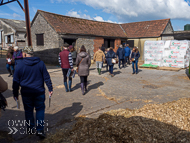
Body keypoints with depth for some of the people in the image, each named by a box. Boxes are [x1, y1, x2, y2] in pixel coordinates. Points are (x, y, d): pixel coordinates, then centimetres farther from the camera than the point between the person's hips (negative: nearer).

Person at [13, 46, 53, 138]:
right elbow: (46, 77, -1)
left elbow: (16, 81, 0)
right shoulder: (40, 63, -1)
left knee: (28, 110, 15)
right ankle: (40, 130, 3)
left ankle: (30, 129, 27)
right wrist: (50, 89, 5)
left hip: (26, 93, 0)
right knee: (40, 109, 9)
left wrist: (15, 93, 9)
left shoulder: (20, 65, -4)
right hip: (39, 92, 0)